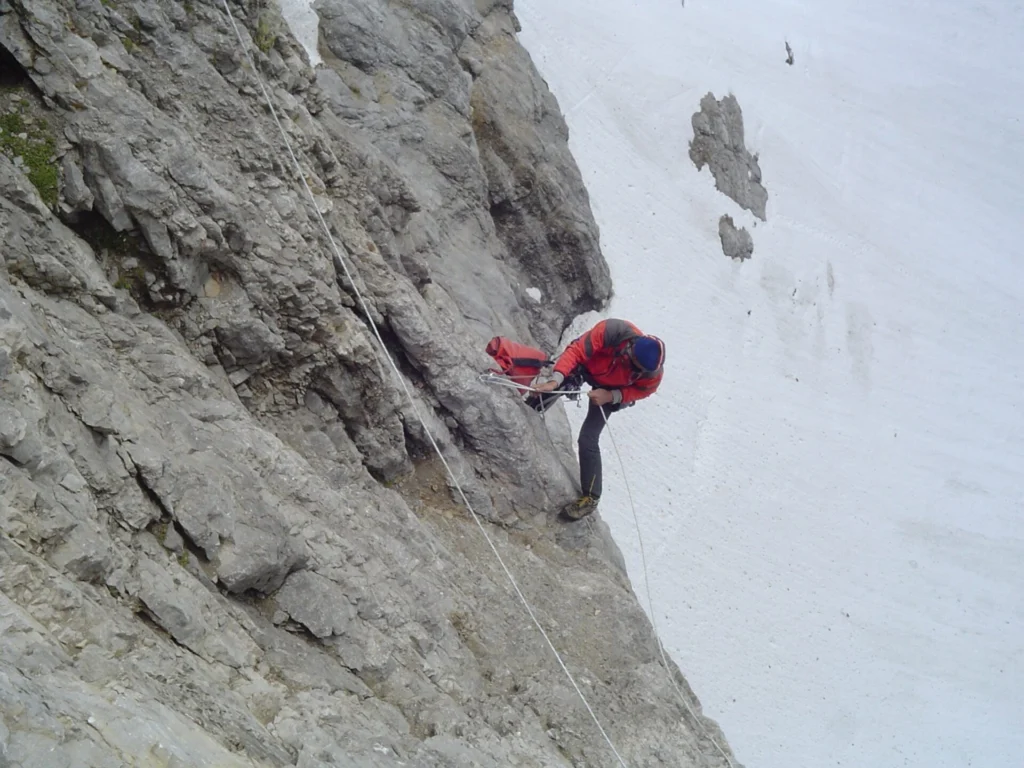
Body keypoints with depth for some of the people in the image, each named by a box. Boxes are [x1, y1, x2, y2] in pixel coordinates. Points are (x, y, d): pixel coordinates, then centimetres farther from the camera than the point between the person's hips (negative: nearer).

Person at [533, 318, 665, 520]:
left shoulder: (653, 374, -35)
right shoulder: (612, 331, -42)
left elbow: (640, 390, -14)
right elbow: (576, 351, -34)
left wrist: (610, 396, -30)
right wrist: (556, 380, -45)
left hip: (609, 390, -1)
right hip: (586, 365, 1)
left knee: (588, 440, -13)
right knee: (543, 396, 18)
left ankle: (591, 498, 0)